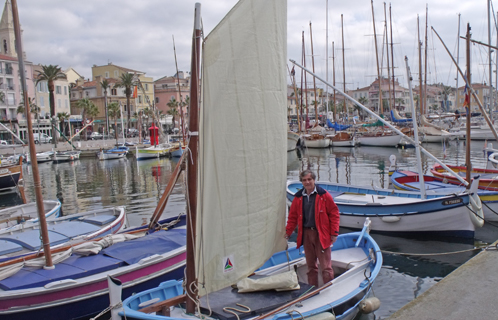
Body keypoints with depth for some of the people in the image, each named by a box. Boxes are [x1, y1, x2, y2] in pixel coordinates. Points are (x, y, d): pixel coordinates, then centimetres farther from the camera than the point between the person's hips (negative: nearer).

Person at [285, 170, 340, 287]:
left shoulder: (323, 195, -6)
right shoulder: (298, 197, 6)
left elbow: (334, 213, -4)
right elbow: (293, 216, 14)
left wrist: (334, 233, -7)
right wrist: (288, 232, 10)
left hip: (321, 234, -4)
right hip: (306, 234, 4)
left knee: (326, 266, -2)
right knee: (310, 265, 13)